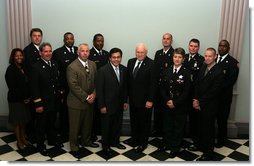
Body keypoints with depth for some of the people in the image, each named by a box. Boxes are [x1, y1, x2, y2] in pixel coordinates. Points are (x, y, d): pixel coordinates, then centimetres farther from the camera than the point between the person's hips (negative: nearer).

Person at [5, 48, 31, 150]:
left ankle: (23, 138, 30)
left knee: (24, 119, 15)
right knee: (17, 120, 8)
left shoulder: (23, 68, 6)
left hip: (25, 99, 6)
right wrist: (22, 98, -13)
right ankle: (19, 141, 22)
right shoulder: (11, 69, -12)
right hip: (15, 99, -6)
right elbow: (12, 87, -15)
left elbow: (27, 84, 7)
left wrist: (28, 97, -2)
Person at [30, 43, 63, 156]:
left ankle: (52, 140, 42)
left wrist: (59, 96, 7)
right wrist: (38, 104, -17)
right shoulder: (36, 67, -16)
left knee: (52, 122, 22)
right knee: (41, 124, 12)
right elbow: (34, 87, -17)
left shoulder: (55, 65, 2)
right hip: (42, 102, -5)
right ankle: (40, 145, 31)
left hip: (54, 101, 6)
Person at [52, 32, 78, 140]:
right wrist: (59, 88, -10)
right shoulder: (57, 52, -4)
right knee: (64, 110, 10)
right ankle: (63, 133, 27)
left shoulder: (79, 50, 7)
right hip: (64, 88, -3)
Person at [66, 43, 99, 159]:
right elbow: (74, 86, -19)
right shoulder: (72, 67, -15)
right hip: (76, 102, -6)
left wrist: (93, 94, -9)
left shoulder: (93, 64, 5)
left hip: (90, 101, 6)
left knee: (88, 123, 20)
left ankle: (86, 141, 42)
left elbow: (96, 81, 6)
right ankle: (74, 148, 24)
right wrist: (86, 97, -17)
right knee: (75, 126, 7)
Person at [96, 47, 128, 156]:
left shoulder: (124, 69, 1)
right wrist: (101, 106, -13)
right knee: (106, 126, 10)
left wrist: (125, 101, 8)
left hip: (119, 105, 5)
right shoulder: (103, 70, -15)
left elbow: (125, 87, 9)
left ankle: (114, 141, 39)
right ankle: (105, 146, 29)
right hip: (107, 105, -5)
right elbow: (99, 89, -13)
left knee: (117, 125, 17)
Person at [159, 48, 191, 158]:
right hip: (167, 104, 3)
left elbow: (186, 91, -11)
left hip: (180, 106, -3)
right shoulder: (166, 71, 4)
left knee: (178, 127, 9)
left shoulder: (186, 73, -8)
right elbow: (162, 88, 4)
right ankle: (167, 143, 34)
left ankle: (175, 147, 25)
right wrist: (167, 100, -10)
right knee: (167, 125, 15)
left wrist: (175, 102, -14)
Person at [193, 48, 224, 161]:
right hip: (200, 104, 6)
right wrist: (195, 99, -4)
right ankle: (200, 145, 40)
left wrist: (200, 103, -12)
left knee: (208, 129, 5)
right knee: (200, 125, 19)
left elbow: (213, 92, -18)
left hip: (209, 106, -6)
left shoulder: (218, 72, -17)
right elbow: (197, 84, 7)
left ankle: (208, 154, 20)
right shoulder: (203, 68, 5)